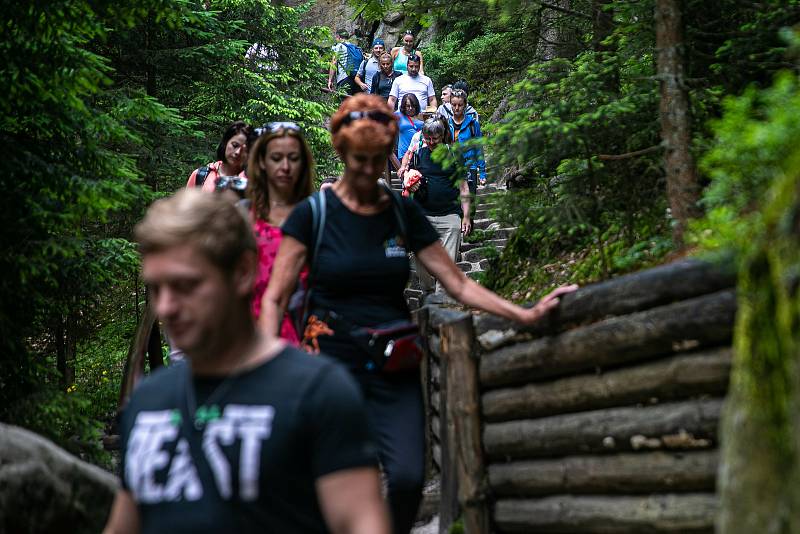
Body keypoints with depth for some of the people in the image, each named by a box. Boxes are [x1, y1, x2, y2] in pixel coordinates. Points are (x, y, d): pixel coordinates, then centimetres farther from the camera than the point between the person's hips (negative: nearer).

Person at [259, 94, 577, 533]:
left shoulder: (404, 213, 8)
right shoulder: (313, 214, -1)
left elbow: (459, 285, 7)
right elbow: (275, 299, -2)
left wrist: (524, 314, -4)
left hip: (394, 369, 2)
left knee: (408, 478, -14)